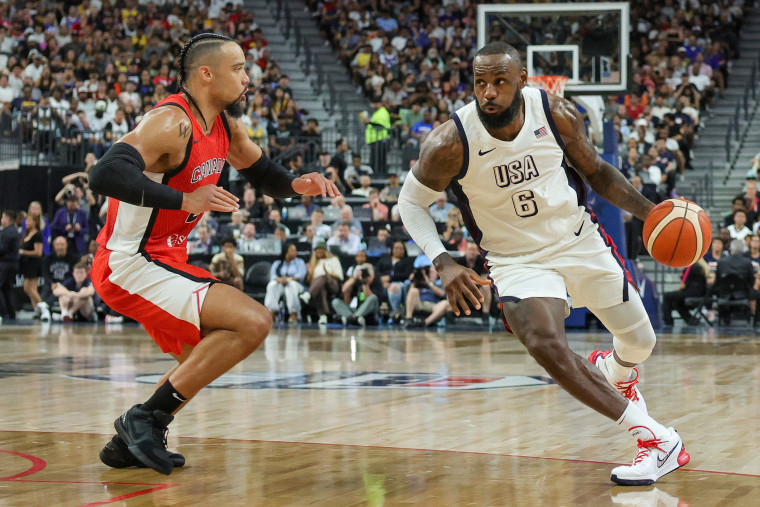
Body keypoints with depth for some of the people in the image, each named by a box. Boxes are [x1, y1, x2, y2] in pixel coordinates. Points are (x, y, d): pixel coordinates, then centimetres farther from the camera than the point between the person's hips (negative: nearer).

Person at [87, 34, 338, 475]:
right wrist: (185, 200, -36)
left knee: (206, 361, 25)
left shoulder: (226, 125, 8)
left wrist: (296, 184, 1)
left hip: (164, 261, 10)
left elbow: (262, 172, 24)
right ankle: (146, 418, -14)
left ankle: (129, 443, 27)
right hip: (130, 266, -10)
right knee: (253, 322, -20)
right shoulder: (171, 123, -21)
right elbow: (106, 174, -34)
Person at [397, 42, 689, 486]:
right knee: (547, 346, -30)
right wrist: (443, 263, -23)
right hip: (518, 260, -3)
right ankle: (656, 438, -20)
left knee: (640, 341, 13)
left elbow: (595, 171, 1)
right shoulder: (451, 144, -23)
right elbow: (412, 202, -9)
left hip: (579, 240, 3)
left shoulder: (558, 114, -16)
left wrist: (649, 211, -11)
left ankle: (613, 372, 55)